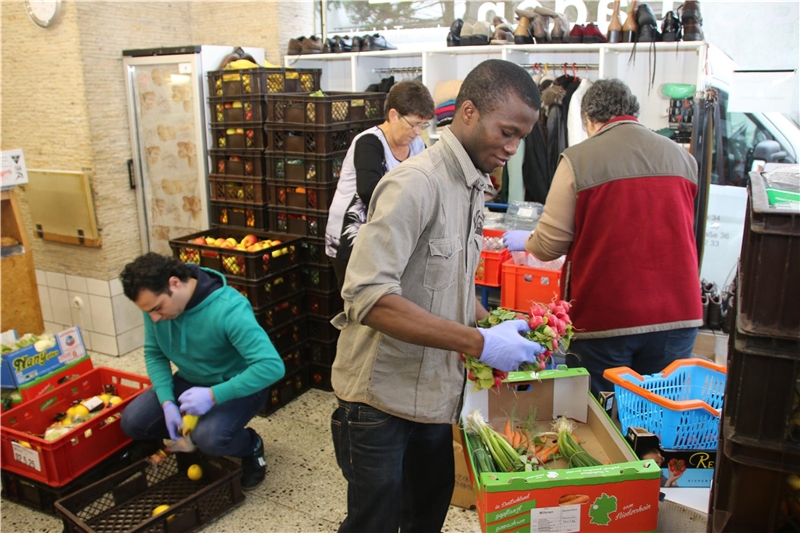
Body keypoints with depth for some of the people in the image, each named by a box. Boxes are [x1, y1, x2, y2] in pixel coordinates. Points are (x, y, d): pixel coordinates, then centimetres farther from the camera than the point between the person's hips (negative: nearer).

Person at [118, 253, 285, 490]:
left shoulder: (229, 309, -34)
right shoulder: (157, 302, -14)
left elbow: (273, 366, -37)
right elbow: (154, 354, -1)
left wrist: (213, 395, -38)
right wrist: (167, 402, -16)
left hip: (238, 385, -6)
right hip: (190, 381, 6)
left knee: (210, 438, -30)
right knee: (132, 422, -9)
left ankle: (251, 447, 3)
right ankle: (194, 433, 15)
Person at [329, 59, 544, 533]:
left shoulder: (473, 185, 8)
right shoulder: (417, 183, -22)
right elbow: (368, 297, -31)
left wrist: (499, 326, -1)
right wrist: (479, 343, -31)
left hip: (436, 390, 8)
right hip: (383, 398, -8)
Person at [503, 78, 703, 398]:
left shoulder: (578, 159, -8)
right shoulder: (682, 158, 7)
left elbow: (550, 245, -6)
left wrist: (523, 241, 16)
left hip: (605, 318, -4)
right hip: (677, 315, 4)